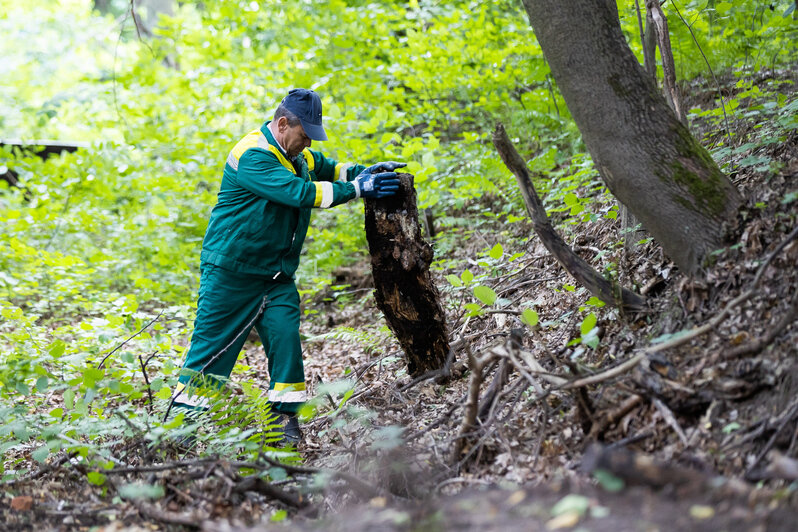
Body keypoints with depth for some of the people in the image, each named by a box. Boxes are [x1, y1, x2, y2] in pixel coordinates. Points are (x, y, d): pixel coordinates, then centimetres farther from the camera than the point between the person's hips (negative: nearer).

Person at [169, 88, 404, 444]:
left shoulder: (294, 154, 9)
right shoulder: (252, 156, -21)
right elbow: (300, 192, -30)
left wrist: (365, 172, -6)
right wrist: (358, 189, -30)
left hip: (276, 274, 7)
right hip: (231, 273, -7)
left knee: (285, 337, -5)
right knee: (212, 345, -2)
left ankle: (285, 416, 2)